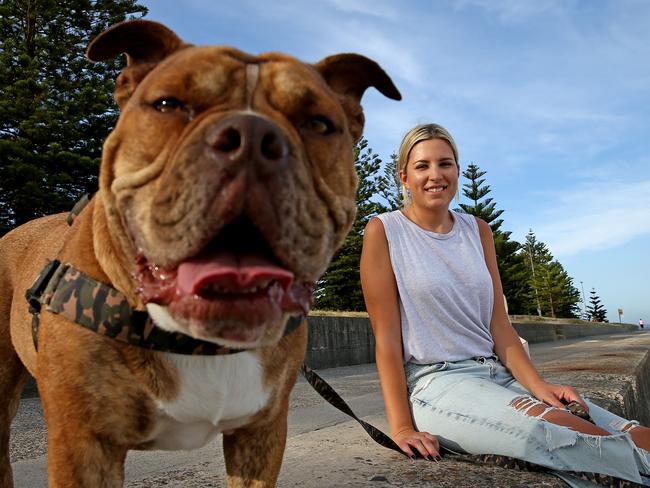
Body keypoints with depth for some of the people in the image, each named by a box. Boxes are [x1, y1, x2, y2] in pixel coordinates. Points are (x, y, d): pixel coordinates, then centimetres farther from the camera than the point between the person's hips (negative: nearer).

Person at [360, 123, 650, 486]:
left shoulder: (478, 230, 12)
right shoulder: (384, 231, -3)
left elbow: (499, 324, 8)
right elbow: (386, 335, -7)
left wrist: (537, 384, -9)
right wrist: (401, 426, -13)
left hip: (499, 374, 6)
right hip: (433, 381, -5)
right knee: (557, 427, -30)